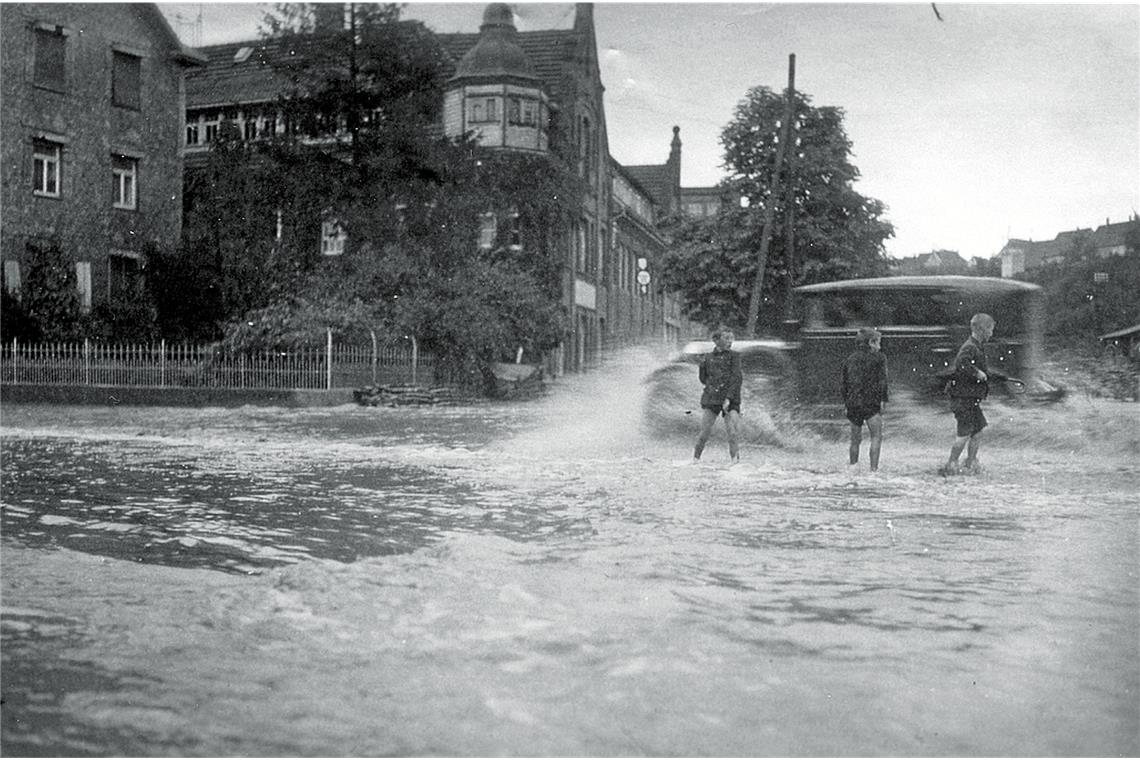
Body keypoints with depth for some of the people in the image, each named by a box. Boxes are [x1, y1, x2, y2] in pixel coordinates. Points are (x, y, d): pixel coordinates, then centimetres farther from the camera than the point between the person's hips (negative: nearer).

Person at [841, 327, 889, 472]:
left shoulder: (851, 358, 13)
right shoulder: (878, 357, -1)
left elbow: (845, 383, 15)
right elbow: (882, 381, -9)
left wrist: (846, 403, 20)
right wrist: (882, 400, -6)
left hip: (852, 403, 5)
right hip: (871, 402, -5)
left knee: (855, 439, 16)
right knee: (876, 437, 1)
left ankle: (852, 465, 21)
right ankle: (874, 469, -7)